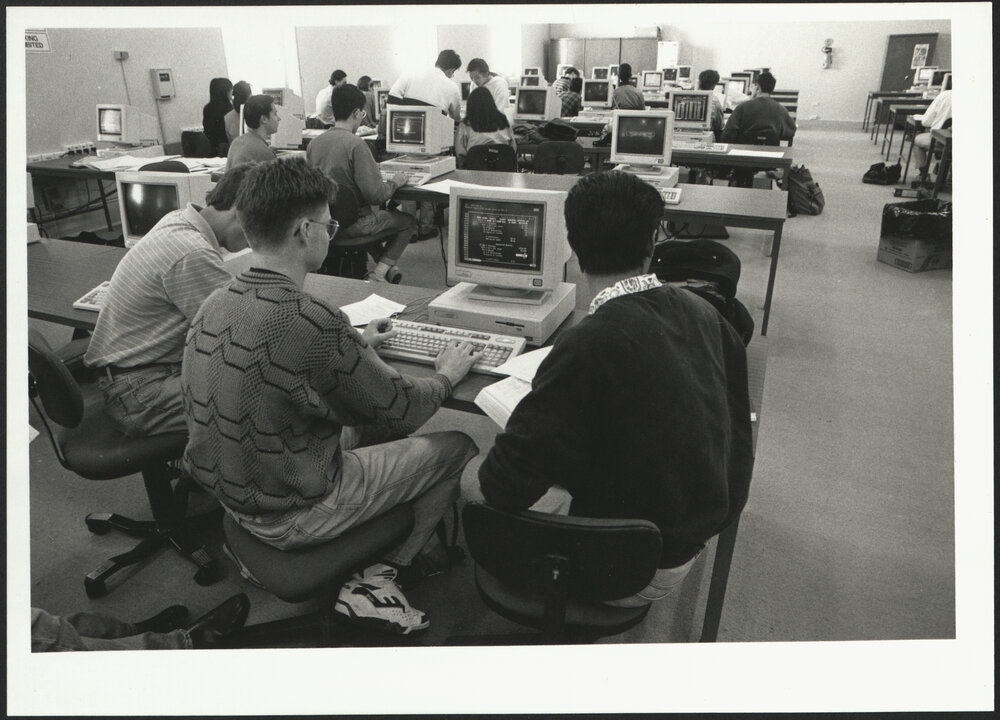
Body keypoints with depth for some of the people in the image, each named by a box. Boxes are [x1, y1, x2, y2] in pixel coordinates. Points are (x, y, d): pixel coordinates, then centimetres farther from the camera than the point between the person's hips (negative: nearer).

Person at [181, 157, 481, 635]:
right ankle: (382, 578, 11)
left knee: (372, 429, 22)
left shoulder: (214, 304, -4)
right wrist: (446, 374, 3)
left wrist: (354, 345, 20)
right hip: (292, 515, -8)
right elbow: (402, 411, -17)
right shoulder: (312, 322, -30)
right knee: (457, 449, 2)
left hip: (227, 492, 8)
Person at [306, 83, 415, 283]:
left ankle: (385, 267, 30)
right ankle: (379, 273, 3)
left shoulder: (314, 143, 0)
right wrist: (395, 182, -4)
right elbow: (376, 194, -24)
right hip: (352, 224, -8)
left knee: (377, 214, 35)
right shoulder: (356, 144, -21)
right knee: (408, 221, 14)